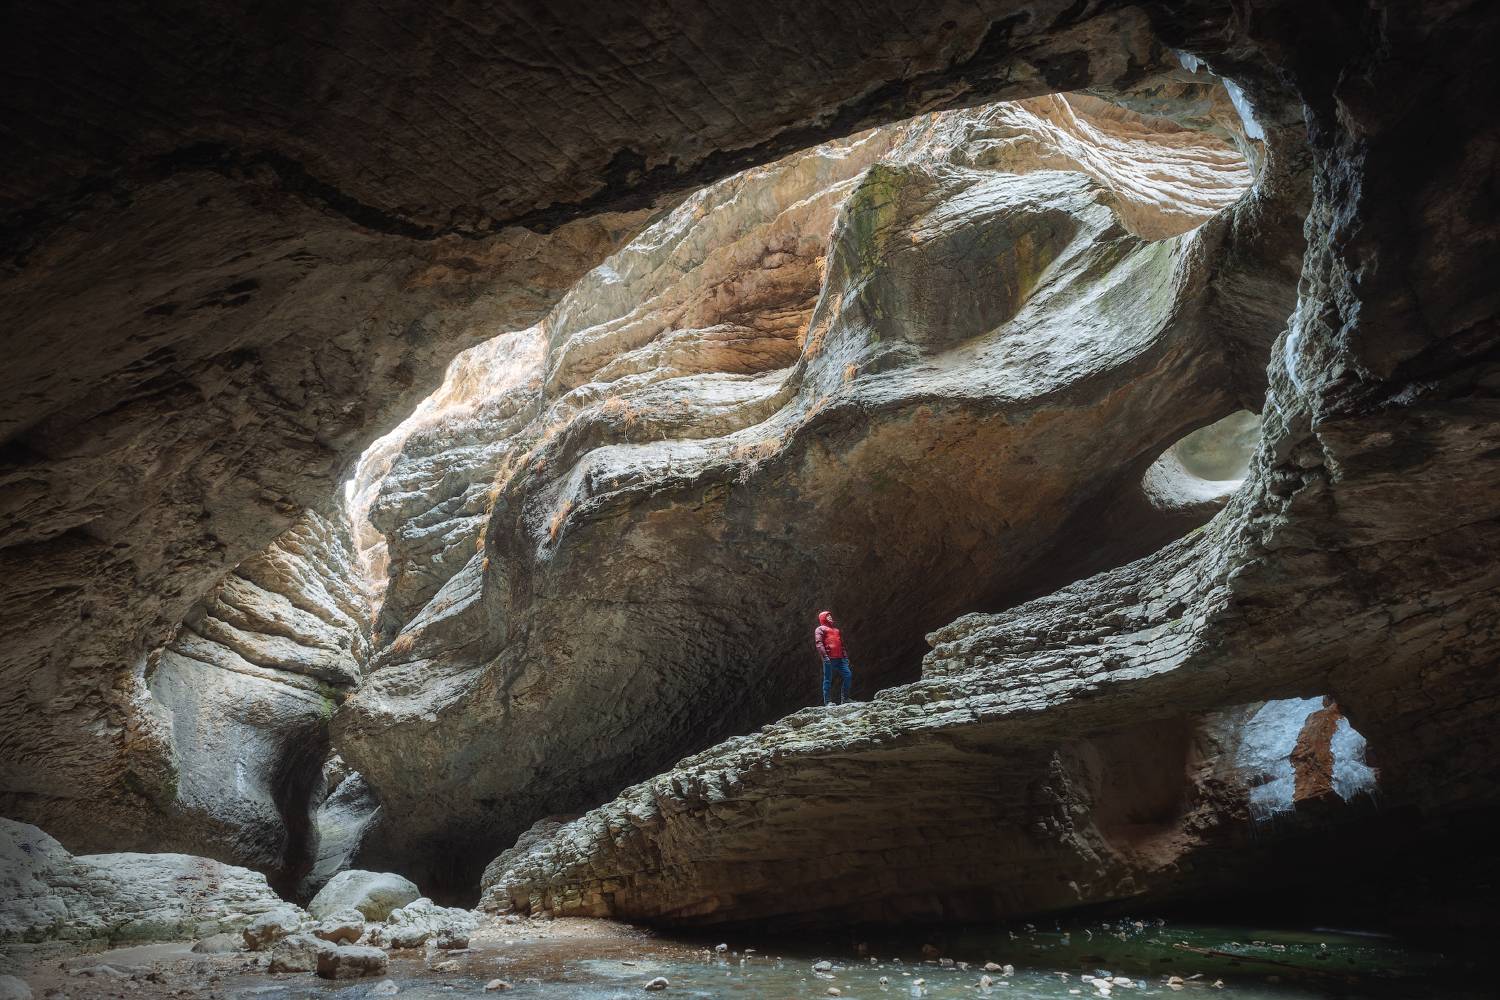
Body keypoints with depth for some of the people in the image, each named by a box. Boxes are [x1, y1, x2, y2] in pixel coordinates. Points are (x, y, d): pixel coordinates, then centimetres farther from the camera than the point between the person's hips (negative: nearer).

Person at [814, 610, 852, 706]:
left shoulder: (836, 629, 28)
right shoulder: (820, 629, 8)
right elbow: (818, 643, -6)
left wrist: (845, 656, 17)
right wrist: (824, 655, -17)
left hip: (840, 658, 6)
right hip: (829, 658, -6)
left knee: (848, 676, -3)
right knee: (828, 680, -5)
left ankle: (844, 699, 3)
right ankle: (828, 701, -3)